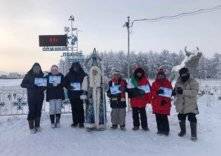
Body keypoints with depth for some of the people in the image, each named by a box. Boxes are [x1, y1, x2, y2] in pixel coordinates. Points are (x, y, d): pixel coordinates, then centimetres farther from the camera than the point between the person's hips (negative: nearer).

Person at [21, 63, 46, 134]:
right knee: (32, 111, -5)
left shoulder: (42, 75, 5)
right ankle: (31, 127, 5)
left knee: (38, 111, 8)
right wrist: (31, 86, -21)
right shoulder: (28, 75, -1)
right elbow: (22, 84, -5)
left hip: (40, 96, 3)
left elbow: (45, 84, 13)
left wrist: (43, 87, -11)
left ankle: (37, 126, 19)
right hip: (31, 97, -3)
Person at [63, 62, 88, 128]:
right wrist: (69, 87, -3)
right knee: (74, 108, 7)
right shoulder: (69, 75, 8)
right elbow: (64, 82, 13)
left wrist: (84, 89, -12)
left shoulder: (83, 74, 2)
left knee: (80, 108, -3)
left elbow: (86, 83, 0)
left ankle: (81, 122, 5)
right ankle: (75, 122, 16)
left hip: (80, 94, -2)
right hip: (72, 94, 2)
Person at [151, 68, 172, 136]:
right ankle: (160, 130, 20)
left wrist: (165, 99, -14)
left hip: (165, 104, -3)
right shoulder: (154, 83, 10)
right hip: (156, 104, 3)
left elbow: (170, 92, -3)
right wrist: (157, 92, -18)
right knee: (158, 118, 9)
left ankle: (166, 130, 8)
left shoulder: (168, 83, 2)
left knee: (164, 117, -4)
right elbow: (152, 92, 2)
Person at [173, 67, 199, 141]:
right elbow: (175, 92, 16)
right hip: (181, 105, 5)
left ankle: (194, 134, 12)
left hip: (191, 105, -5)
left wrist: (183, 91, -34)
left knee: (192, 119, -4)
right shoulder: (178, 83, 6)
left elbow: (194, 92, -25)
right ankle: (183, 131, 37)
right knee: (181, 118, 17)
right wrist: (175, 92, -10)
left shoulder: (193, 82, -11)